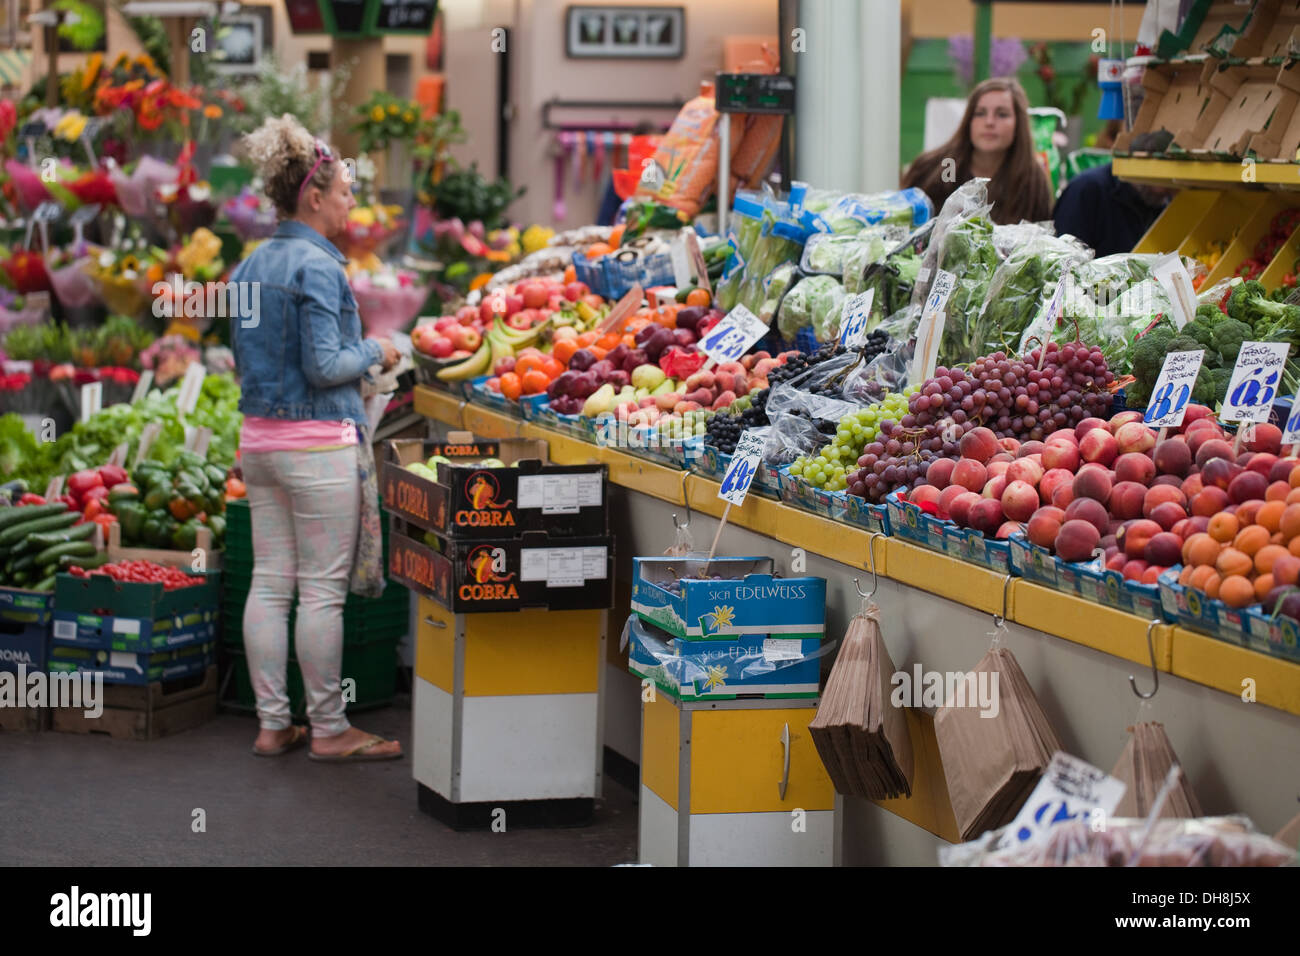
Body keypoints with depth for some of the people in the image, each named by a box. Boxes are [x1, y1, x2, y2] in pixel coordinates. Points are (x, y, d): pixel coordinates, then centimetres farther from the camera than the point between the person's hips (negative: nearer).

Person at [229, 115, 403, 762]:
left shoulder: (250, 267, 12)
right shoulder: (316, 266, -14)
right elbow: (324, 365, -18)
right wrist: (374, 352, -2)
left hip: (259, 437, 8)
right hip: (318, 442, -8)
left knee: (269, 583, 9)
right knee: (323, 590, -1)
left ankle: (271, 724, 14)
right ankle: (329, 729, 5)